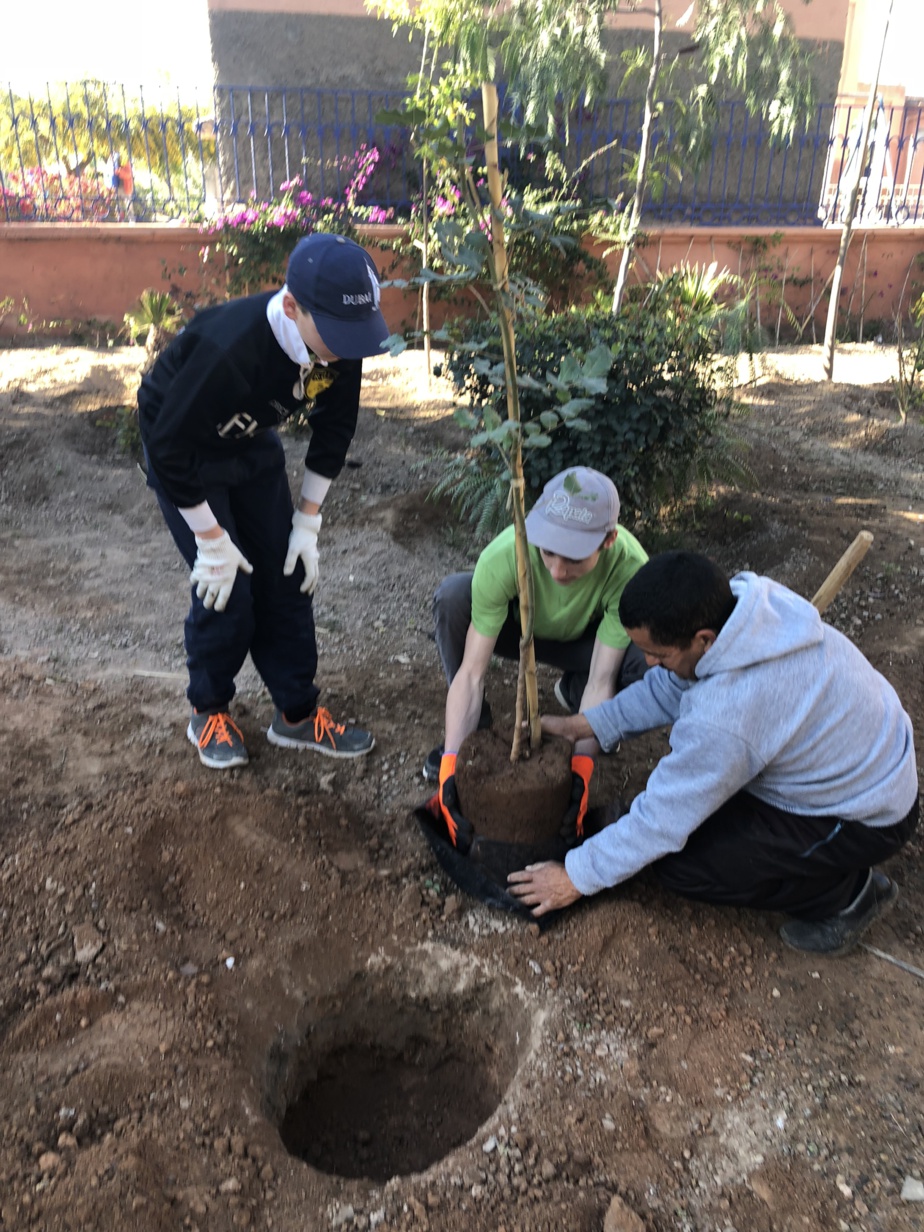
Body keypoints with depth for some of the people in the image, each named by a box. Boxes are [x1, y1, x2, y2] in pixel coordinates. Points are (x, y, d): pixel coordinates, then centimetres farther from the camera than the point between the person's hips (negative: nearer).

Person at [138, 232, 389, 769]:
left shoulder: (340, 338, -22)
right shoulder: (230, 347, -40)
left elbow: (336, 427, -5)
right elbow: (170, 447, -29)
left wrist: (308, 521, -5)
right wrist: (212, 540, -22)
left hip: (253, 444, 6)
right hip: (182, 450, -5)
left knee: (286, 578, 3)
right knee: (226, 589, -8)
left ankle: (297, 714, 17)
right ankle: (209, 712, 18)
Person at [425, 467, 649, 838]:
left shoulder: (629, 567, -36)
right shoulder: (502, 556, -37)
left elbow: (601, 681, -31)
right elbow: (471, 672, -33)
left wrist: (581, 765, -41)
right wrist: (451, 762, -39)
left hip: (585, 640, 0)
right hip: (515, 626, 0)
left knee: (649, 661, -33)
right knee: (453, 595, -32)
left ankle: (573, 691, 4)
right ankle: (473, 728, -10)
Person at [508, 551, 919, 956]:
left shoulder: (725, 718, -38)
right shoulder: (746, 597, -15)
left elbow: (662, 821, -26)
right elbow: (667, 686, 0)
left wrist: (578, 876, -12)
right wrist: (586, 724, 1)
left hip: (867, 817, -8)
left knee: (682, 864, -11)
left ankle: (845, 893, 2)